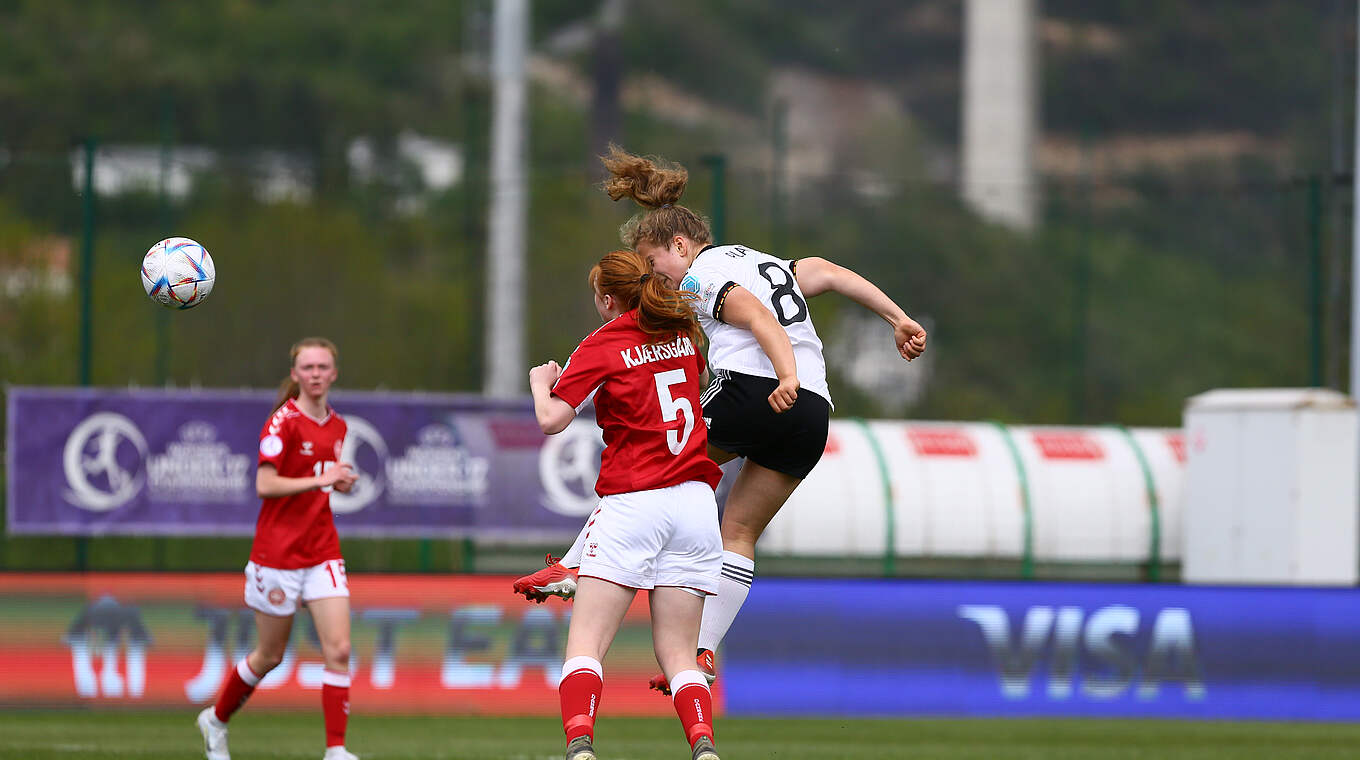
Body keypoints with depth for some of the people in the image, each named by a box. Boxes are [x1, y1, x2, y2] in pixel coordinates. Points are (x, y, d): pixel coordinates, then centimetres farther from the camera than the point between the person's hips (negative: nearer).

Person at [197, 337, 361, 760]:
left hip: (322, 550, 5)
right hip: (278, 550, -5)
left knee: (339, 650, -9)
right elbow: (265, 485, -18)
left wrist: (342, 481, 2)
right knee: (269, 657, 6)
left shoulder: (337, 427, 10)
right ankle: (216, 719, 31)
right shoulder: (284, 422, -11)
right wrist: (320, 479, -25)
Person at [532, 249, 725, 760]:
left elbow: (551, 420, -10)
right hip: (694, 503, 5)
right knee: (678, 655, 6)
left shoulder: (602, 347, -2)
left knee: (584, 645, -5)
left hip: (631, 503, -5)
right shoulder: (683, 334, 14)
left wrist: (540, 382, 10)